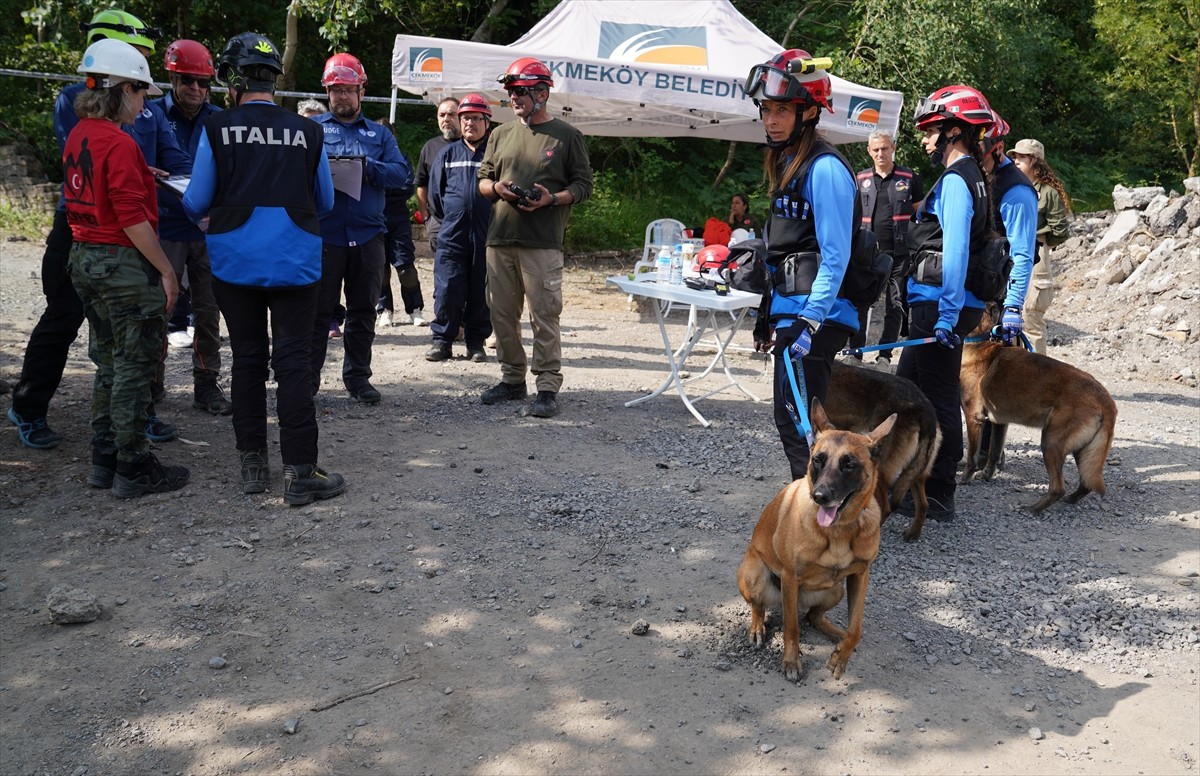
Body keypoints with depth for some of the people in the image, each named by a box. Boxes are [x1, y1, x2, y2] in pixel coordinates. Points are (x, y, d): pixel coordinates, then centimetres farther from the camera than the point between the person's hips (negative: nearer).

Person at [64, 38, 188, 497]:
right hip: (124, 264, -9)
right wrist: (166, 271, -15)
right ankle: (134, 469, 7)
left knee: (108, 363, 17)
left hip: (85, 258, 9)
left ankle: (104, 461, 24)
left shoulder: (78, 136, 10)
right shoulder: (118, 144, -17)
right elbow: (132, 218, -20)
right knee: (133, 367, 0)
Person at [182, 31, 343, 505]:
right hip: (296, 263, 0)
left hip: (236, 263, 0)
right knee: (292, 362, 2)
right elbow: (324, 202, 11)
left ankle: (252, 465, 18)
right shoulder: (308, 132, 0)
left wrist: (196, 212, 24)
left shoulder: (218, 129, -4)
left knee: (248, 359, 12)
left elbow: (196, 203, 0)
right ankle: (300, 473, -1)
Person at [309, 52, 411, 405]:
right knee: (318, 309, 1)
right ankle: (307, 379, 9)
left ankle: (358, 376, 20)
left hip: (368, 235, 2)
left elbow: (401, 173, 1)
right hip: (323, 234, -2)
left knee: (363, 310, 9)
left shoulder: (379, 133, 15)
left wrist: (369, 168, -16)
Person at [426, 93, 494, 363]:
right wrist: (451, 218, 13)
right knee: (448, 289, -3)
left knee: (481, 291, 4)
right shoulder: (448, 154, 13)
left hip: (487, 236, -1)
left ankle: (476, 342, 14)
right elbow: (435, 194, 16)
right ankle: (442, 339, 7)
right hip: (452, 236, 1)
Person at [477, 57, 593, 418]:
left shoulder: (567, 136, 3)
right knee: (502, 314, 9)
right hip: (499, 239, 5)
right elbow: (483, 181, 21)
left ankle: (548, 387, 0)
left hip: (543, 243, -5)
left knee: (544, 316, -6)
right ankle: (513, 379, 21)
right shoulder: (500, 135, 16)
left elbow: (583, 186, 3)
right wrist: (496, 188, -2)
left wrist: (552, 199, -15)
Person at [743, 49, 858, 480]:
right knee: (798, 419, 15)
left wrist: (811, 320, -23)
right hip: (791, 310, 10)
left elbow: (835, 255, -19)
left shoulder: (824, 169, -14)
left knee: (798, 420, -9)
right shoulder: (787, 164, 16)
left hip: (815, 315, -10)